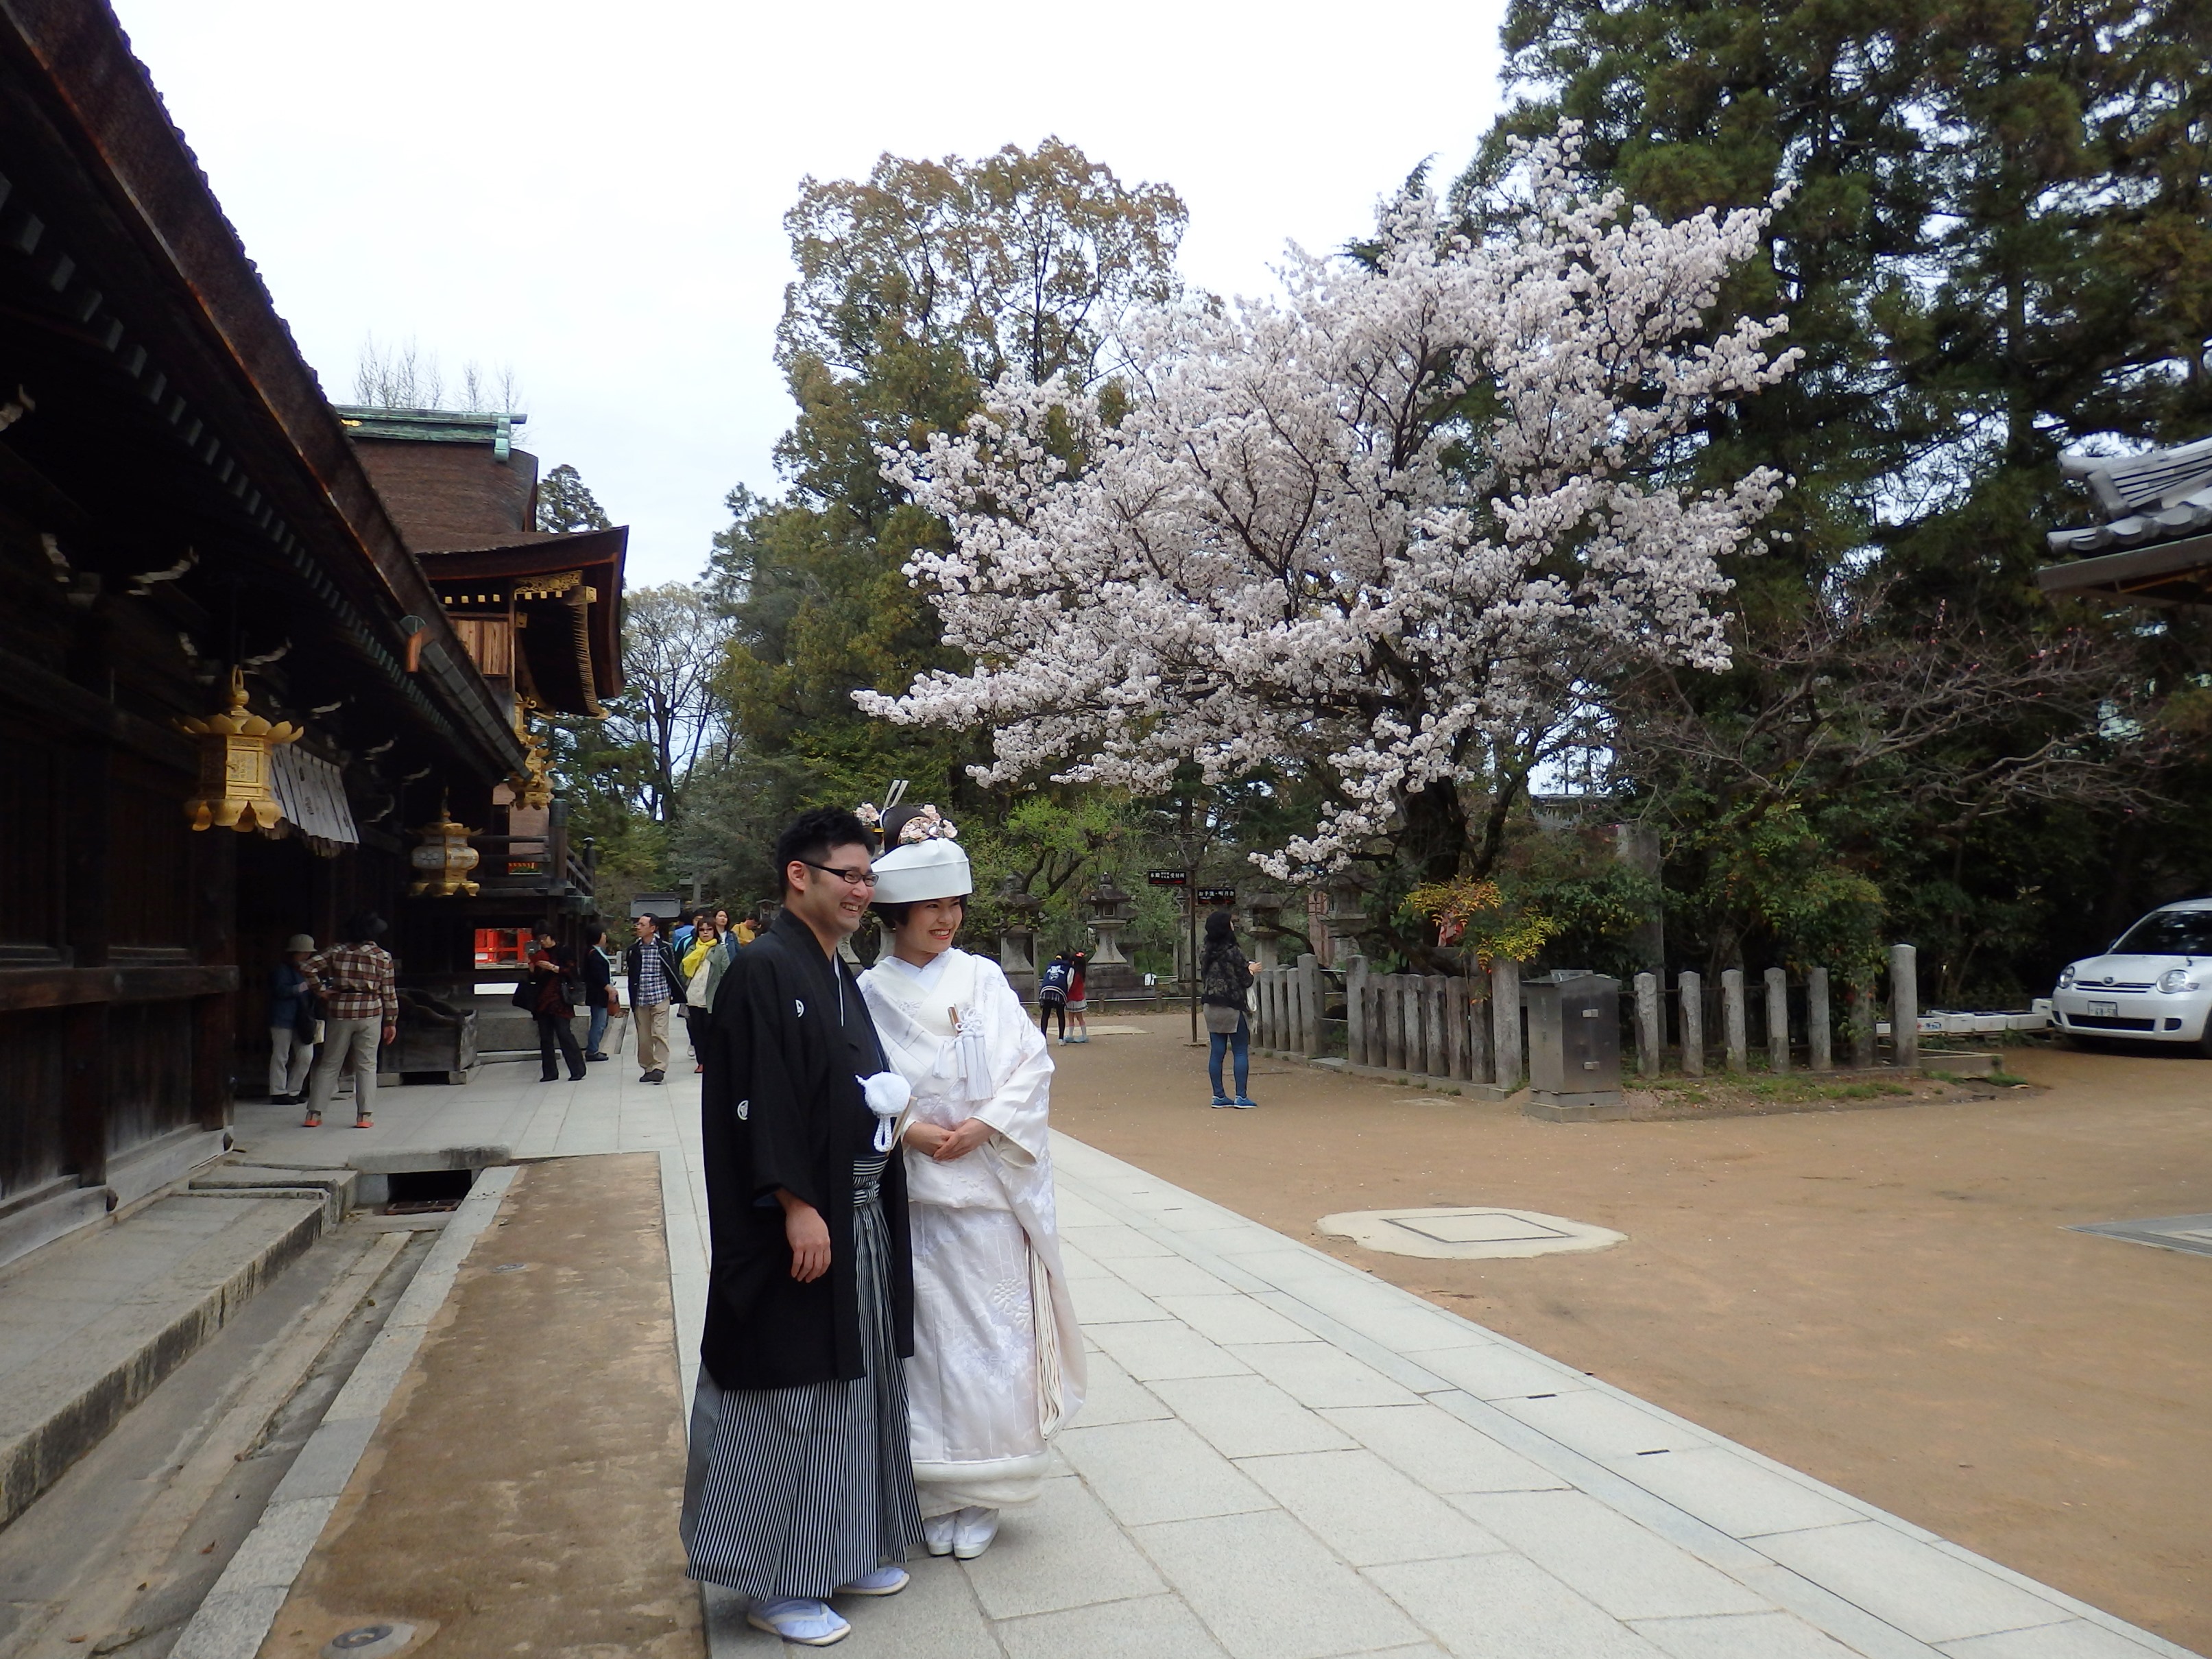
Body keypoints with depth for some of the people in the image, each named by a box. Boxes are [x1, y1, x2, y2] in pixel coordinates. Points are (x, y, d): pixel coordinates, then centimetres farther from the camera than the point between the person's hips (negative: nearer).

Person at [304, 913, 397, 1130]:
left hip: (339, 1012, 2)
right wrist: (391, 1022, 6)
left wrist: (321, 990, 2)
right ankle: (364, 1116, 0)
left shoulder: (337, 952, 3)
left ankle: (314, 1114, 10)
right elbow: (389, 992, 0)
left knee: (329, 1064, 10)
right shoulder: (382, 957, -1)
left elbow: (310, 966, -8)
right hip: (370, 1013, -1)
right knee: (366, 1065, 5)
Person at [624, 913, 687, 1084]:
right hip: (640, 998, 4)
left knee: (660, 1033, -11)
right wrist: (632, 1000, 9)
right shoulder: (633, 949, 7)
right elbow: (629, 972, 12)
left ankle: (660, 1067, -9)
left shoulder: (664, 948, -4)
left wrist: (677, 993, 0)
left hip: (660, 997, -4)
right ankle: (648, 1068, 20)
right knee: (643, 1036, 8)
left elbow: (673, 971, 0)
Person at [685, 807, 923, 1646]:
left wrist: (891, 1104, 5)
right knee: (790, 1395, 2)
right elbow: (761, 1103, -21)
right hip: (800, 1223, -9)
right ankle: (775, 1583, 17)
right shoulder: (764, 970, -15)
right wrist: (798, 1208, -23)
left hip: (860, 1215, 9)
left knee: (854, 1383, 17)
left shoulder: (840, 975, 13)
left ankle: (847, 1550, 31)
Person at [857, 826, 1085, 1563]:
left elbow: (1034, 1064, 0)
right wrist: (913, 1130, -16)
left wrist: (983, 1125, -12)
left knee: (995, 1335, 4)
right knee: (930, 1338, 4)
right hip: (915, 1196, -1)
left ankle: (979, 1498, 18)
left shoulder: (983, 979, 3)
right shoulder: (870, 992, 1)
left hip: (993, 1191, 1)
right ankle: (934, 1496, 18)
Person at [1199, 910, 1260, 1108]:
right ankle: (1241, 1096, -1)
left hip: (1211, 1007, 6)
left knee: (1216, 1052, 8)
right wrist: (1251, 971, 11)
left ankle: (1218, 1095, 10)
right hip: (1232, 1007, -6)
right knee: (1241, 1051, 1)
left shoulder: (1205, 954, 6)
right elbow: (1245, 980, -11)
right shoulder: (1233, 953, -15)